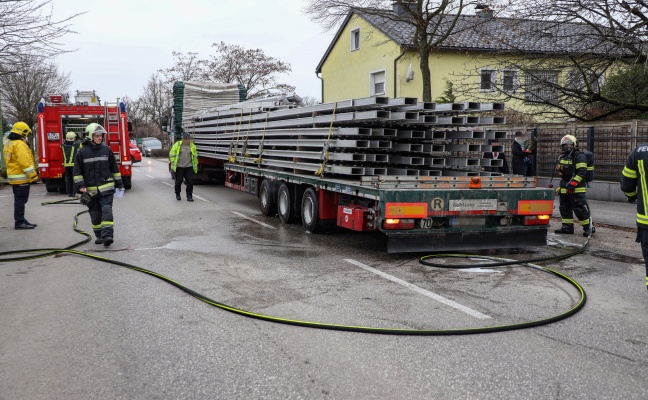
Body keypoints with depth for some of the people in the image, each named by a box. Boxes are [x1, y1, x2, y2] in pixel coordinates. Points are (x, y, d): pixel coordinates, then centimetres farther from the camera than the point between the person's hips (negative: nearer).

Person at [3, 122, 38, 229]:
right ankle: (19, 222, -5)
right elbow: (25, 161, -23)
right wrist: (33, 175, -20)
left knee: (19, 200, 16)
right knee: (20, 200, -7)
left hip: (14, 177, 10)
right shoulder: (19, 144, -16)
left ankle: (20, 220, 23)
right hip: (21, 178, -10)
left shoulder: (9, 144, 16)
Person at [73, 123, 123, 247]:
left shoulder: (106, 150, 5)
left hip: (106, 187, 0)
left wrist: (119, 183, 12)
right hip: (91, 189, 0)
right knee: (95, 213, 7)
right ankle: (99, 236, 18)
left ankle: (108, 235, -15)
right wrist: (81, 185, -6)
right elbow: (77, 171, 3)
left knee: (107, 210, -10)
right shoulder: (82, 152, 1)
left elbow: (114, 168, 12)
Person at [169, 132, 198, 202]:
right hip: (179, 167, -2)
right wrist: (173, 164, -3)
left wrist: (195, 166, 12)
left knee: (190, 181, -5)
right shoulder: (177, 145, -3)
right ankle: (177, 194, 27)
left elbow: (195, 156, 15)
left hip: (189, 167, 2)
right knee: (178, 181, 6)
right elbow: (172, 154, 1)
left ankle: (189, 196, 3)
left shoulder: (192, 146, 6)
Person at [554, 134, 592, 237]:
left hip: (576, 189, -9)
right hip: (564, 189, 9)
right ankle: (567, 227, 18)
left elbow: (582, 172, -19)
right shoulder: (562, 157, 18)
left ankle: (588, 227, 0)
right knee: (565, 208, 11)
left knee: (580, 208, -9)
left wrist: (573, 183, -26)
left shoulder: (579, 156, -10)